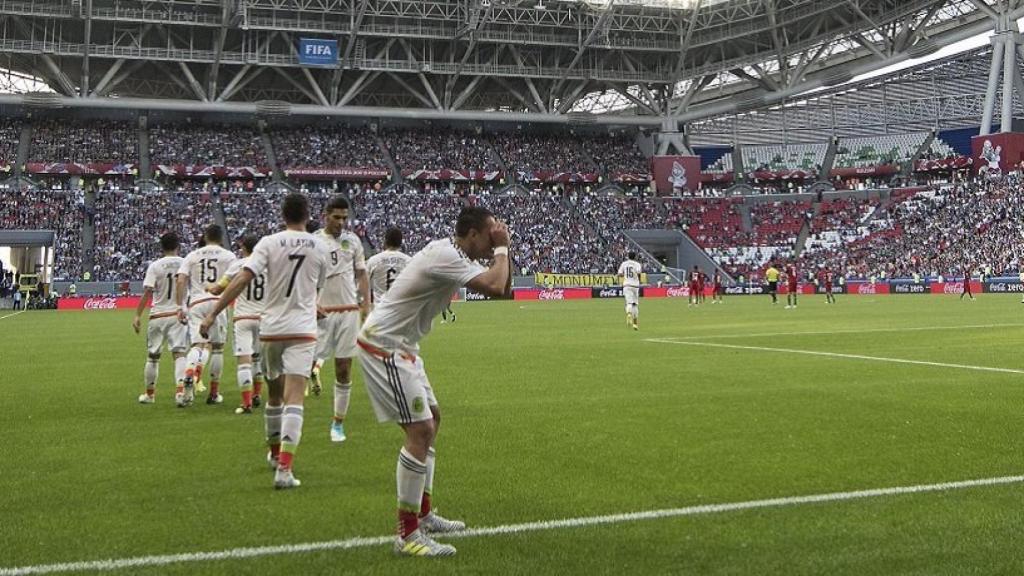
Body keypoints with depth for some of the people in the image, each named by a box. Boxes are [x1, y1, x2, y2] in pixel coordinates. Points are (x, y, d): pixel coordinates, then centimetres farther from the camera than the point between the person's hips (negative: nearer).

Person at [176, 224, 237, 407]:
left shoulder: (192, 256, 14)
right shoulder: (228, 256, 10)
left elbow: (181, 281, 2)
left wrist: (180, 306, 2)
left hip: (195, 303, 1)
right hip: (217, 302, -1)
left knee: (198, 345, -6)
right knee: (217, 347, 10)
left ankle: (189, 378, -36)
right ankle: (214, 393, 15)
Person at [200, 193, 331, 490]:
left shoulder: (269, 243, -4)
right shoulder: (320, 248, 2)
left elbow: (243, 278, -15)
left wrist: (213, 313, -15)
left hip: (271, 329, 1)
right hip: (302, 330, -1)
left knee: (275, 393, 20)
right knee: (293, 399, -9)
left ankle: (275, 453, 38)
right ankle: (284, 468, -21)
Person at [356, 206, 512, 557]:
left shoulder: (456, 256, 9)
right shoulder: (446, 256, -21)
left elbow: (502, 290, 14)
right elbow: (495, 287, -32)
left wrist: (500, 252, 2)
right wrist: (501, 249, -16)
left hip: (399, 346, 11)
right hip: (384, 345, -11)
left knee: (431, 419, 19)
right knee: (420, 429, -14)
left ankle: (423, 514, 28)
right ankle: (408, 535, -11)